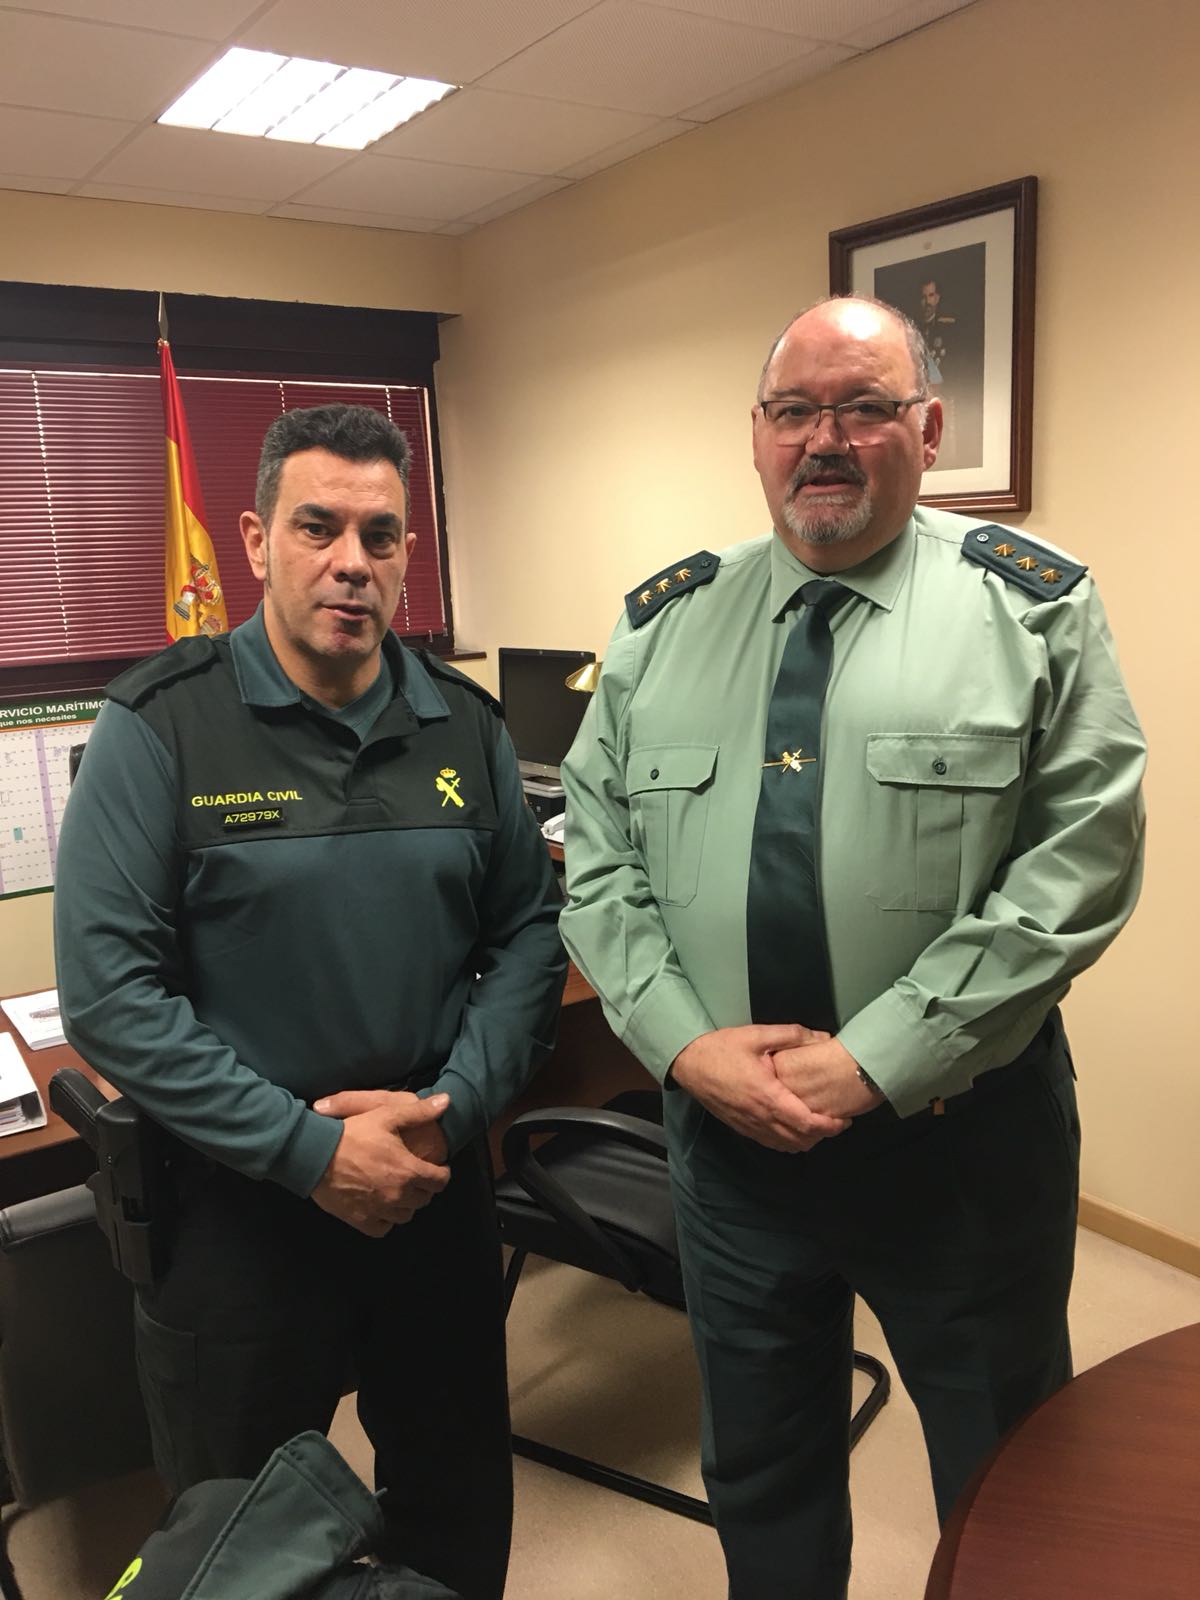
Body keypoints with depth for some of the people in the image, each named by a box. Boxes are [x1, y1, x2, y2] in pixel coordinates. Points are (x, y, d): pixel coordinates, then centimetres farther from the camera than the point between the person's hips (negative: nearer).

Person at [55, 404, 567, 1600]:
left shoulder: (464, 724, 1)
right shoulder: (159, 727, -11)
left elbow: (529, 933, 3)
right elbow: (108, 989, -16)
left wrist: (453, 1104, -12)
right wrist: (307, 1149, -19)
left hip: (440, 1184, 4)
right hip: (235, 1203, -3)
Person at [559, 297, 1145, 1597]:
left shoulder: (1034, 607, -5)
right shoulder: (664, 623, 3)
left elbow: (1080, 866, -12)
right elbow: (596, 858, 2)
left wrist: (877, 1060, -17)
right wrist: (686, 1042, -11)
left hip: (962, 1131, -2)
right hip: (726, 1131, 3)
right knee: (759, 1486, 24)